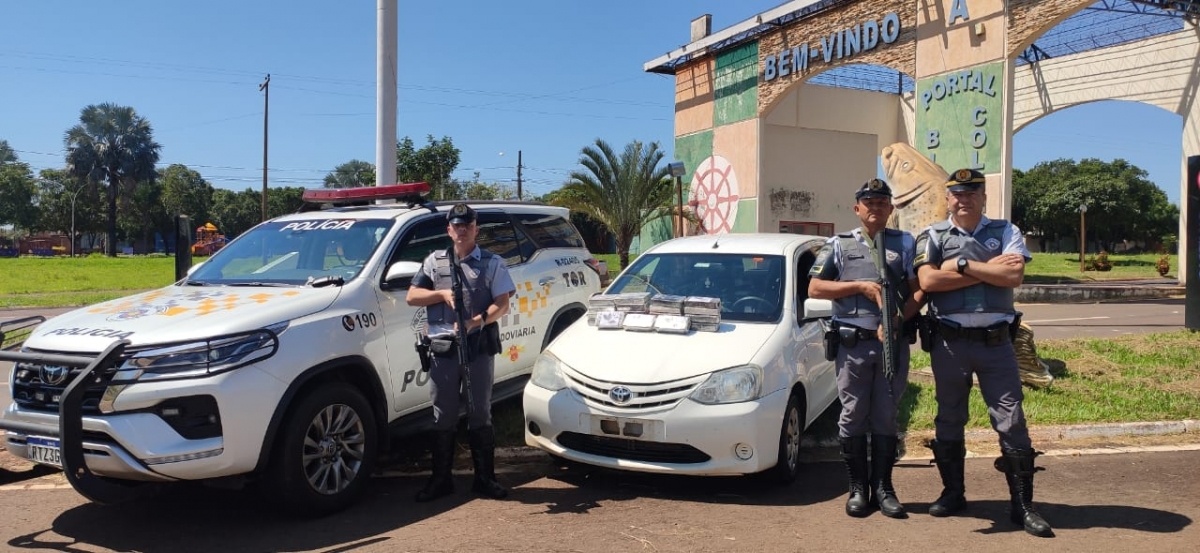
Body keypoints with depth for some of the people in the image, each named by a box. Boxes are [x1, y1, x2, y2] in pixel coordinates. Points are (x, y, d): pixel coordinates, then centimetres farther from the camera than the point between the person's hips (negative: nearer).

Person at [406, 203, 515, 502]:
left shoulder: (492, 263, 5)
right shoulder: (434, 261, 11)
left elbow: (502, 305, -3)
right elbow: (412, 296, 9)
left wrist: (475, 322, -18)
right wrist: (443, 294, -8)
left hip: (479, 348, -1)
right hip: (443, 349, 2)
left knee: (480, 415, 5)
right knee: (443, 418, 6)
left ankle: (485, 478, 15)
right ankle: (440, 479, 16)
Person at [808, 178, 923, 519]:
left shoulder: (906, 243, 11)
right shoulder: (839, 245, 9)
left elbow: (920, 291, 3)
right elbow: (815, 289, 3)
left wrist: (897, 321, -13)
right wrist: (860, 286, -7)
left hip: (893, 343, 1)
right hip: (852, 344, -1)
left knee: (886, 417, 6)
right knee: (853, 416, 2)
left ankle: (883, 488, 15)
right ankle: (858, 489, 13)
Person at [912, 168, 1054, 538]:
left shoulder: (1006, 232, 7)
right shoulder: (932, 236, 5)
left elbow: (1014, 276, -11)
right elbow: (927, 280, -12)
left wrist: (963, 264, -12)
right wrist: (989, 268, -10)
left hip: (996, 341, 0)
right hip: (949, 342, 1)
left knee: (1011, 421, -2)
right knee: (949, 420, 10)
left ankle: (1022, 504, 7)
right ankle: (953, 492, 25)